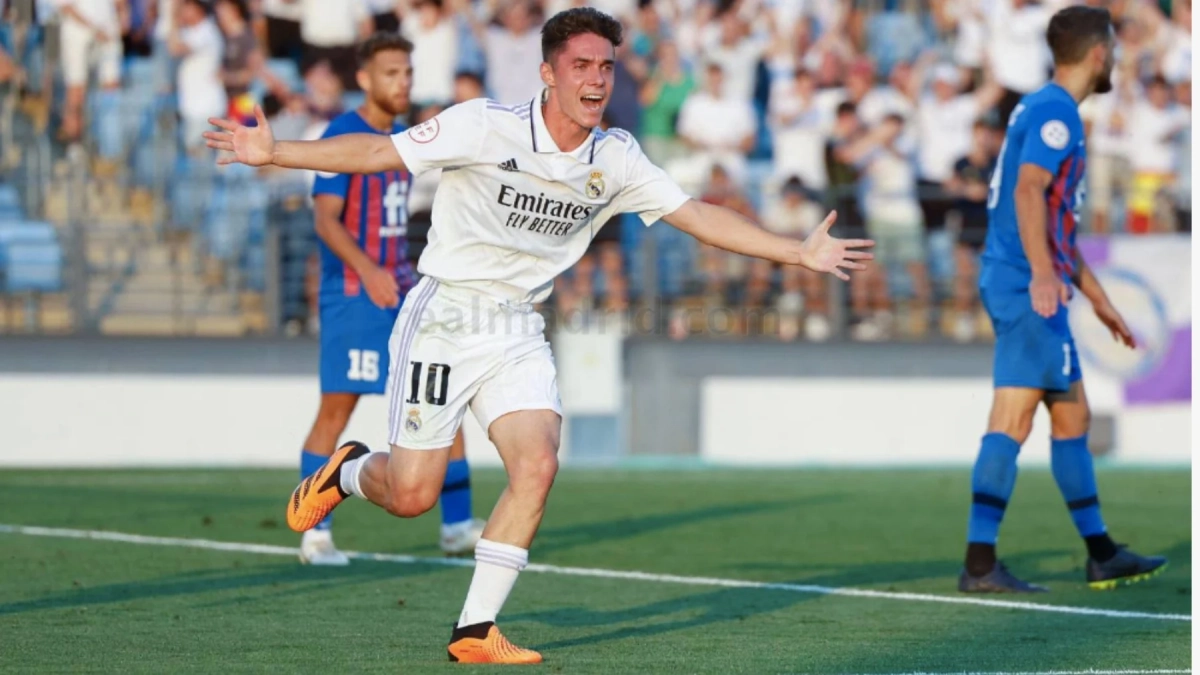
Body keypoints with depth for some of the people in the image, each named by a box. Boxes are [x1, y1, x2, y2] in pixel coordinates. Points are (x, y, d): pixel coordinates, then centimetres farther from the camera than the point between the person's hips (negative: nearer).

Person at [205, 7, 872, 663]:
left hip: (518, 332, 4)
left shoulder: (616, 158, 0)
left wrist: (800, 252, -1)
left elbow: (698, 214, 4)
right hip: (444, 319, -4)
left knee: (537, 466, -16)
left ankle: (475, 631, -6)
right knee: (412, 495, -6)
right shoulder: (486, 125, -15)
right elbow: (378, 151, -13)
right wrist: (274, 152, -21)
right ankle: (347, 471, 32)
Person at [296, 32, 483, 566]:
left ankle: (457, 527, 8)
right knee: (336, 411, -4)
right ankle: (314, 534, 3)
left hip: (402, 294, 8)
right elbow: (327, 220, -20)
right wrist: (368, 271, -32)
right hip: (351, 297, -8)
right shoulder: (341, 137, -11)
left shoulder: (400, 138, 14)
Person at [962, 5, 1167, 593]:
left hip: (1035, 288, 11)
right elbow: (1029, 191, -25)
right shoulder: (1055, 112, -9)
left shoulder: (1045, 109, 22)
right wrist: (1043, 274, -36)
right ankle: (980, 562, -15)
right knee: (1012, 421, -13)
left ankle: (1102, 556, 22)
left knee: (1072, 416, 15)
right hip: (1026, 285, -11)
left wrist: (1098, 299, 33)